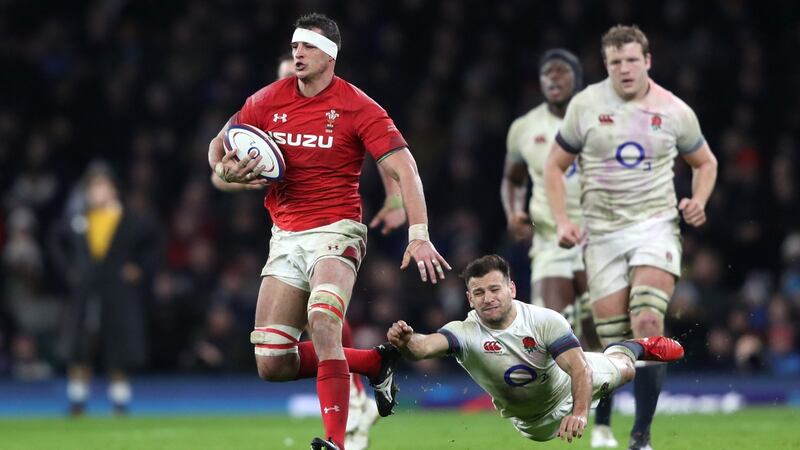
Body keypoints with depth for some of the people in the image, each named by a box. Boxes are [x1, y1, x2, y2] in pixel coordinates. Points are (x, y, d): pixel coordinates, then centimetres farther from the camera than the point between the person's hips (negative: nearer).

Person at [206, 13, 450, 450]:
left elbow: (403, 169, -12)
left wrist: (419, 235, -24)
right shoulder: (269, 100, 4)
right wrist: (224, 168, -10)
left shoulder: (358, 107, -8)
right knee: (271, 365, -1)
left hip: (335, 231, -5)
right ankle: (375, 361, 19)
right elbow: (219, 144, 15)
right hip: (285, 236, 5)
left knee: (322, 320, -34)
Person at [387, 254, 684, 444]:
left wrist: (579, 412, -56)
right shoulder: (465, 333, -38)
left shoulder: (545, 321, -36)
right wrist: (406, 342, -81)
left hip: (568, 388, -1)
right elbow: (426, 346, -56)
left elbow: (579, 368, -39)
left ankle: (633, 348, 59)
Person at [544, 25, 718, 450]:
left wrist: (697, 201, -1)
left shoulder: (674, 111, 2)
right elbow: (555, 164, 9)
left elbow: (705, 162, 18)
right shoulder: (585, 105, 0)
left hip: (656, 227, -1)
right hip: (602, 234, 1)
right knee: (614, 344, -2)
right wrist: (562, 221, -3)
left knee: (648, 324, -21)